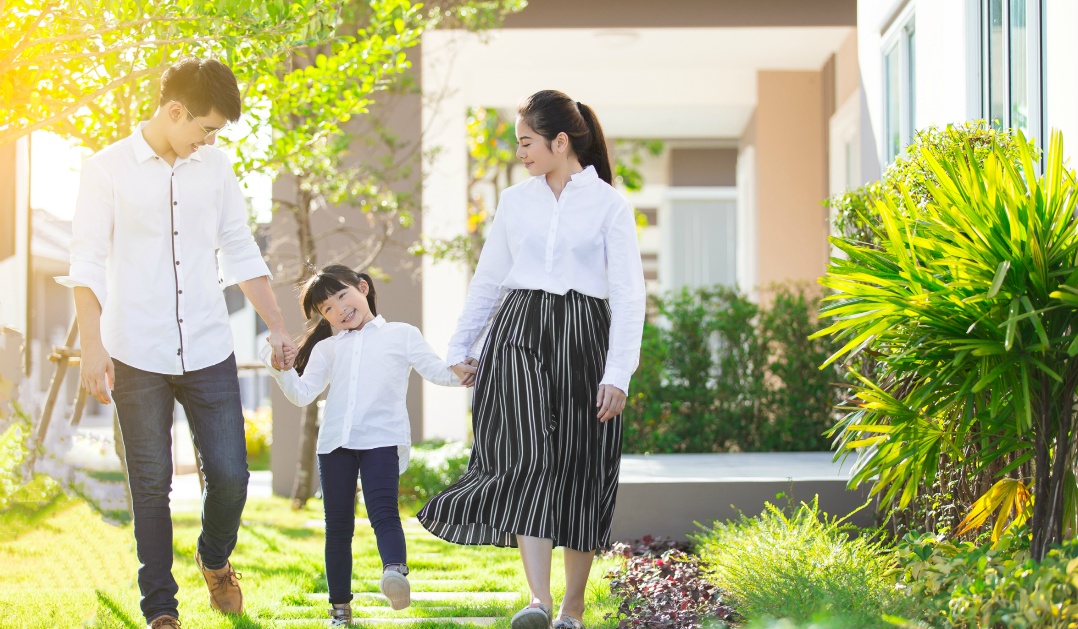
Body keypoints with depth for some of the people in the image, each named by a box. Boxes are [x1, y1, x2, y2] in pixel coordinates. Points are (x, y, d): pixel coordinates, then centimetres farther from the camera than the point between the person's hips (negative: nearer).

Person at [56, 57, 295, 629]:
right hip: (137, 356, -3)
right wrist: (92, 345, -12)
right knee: (151, 484, 2)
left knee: (229, 474, -1)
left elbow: (240, 252, 16)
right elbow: (87, 261, -4)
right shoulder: (108, 169, -2)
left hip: (208, 351, 3)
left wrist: (277, 325, 13)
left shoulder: (215, 168, 9)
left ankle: (215, 560, 30)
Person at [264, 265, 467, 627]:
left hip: (382, 438, -3)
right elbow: (302, 394, 13)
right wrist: (282, 368, -5)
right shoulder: (326, 349, 21)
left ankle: (395, 570, -45)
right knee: (338, 525, 5)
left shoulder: (402, 336, 14)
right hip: (335, 443, 3)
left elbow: (437, 372, 9)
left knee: (383, 509, -24)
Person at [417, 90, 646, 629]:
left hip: (583, 338, -2)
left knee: (579, 470, 1)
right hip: (519, 332, 2)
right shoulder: (515, 201, 12)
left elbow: (628, 294, -3)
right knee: (525, 457, -17)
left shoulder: (609, 205, 1)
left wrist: (618, 374, -11)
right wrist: (461, 347, 22)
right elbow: (488, 279, 21)